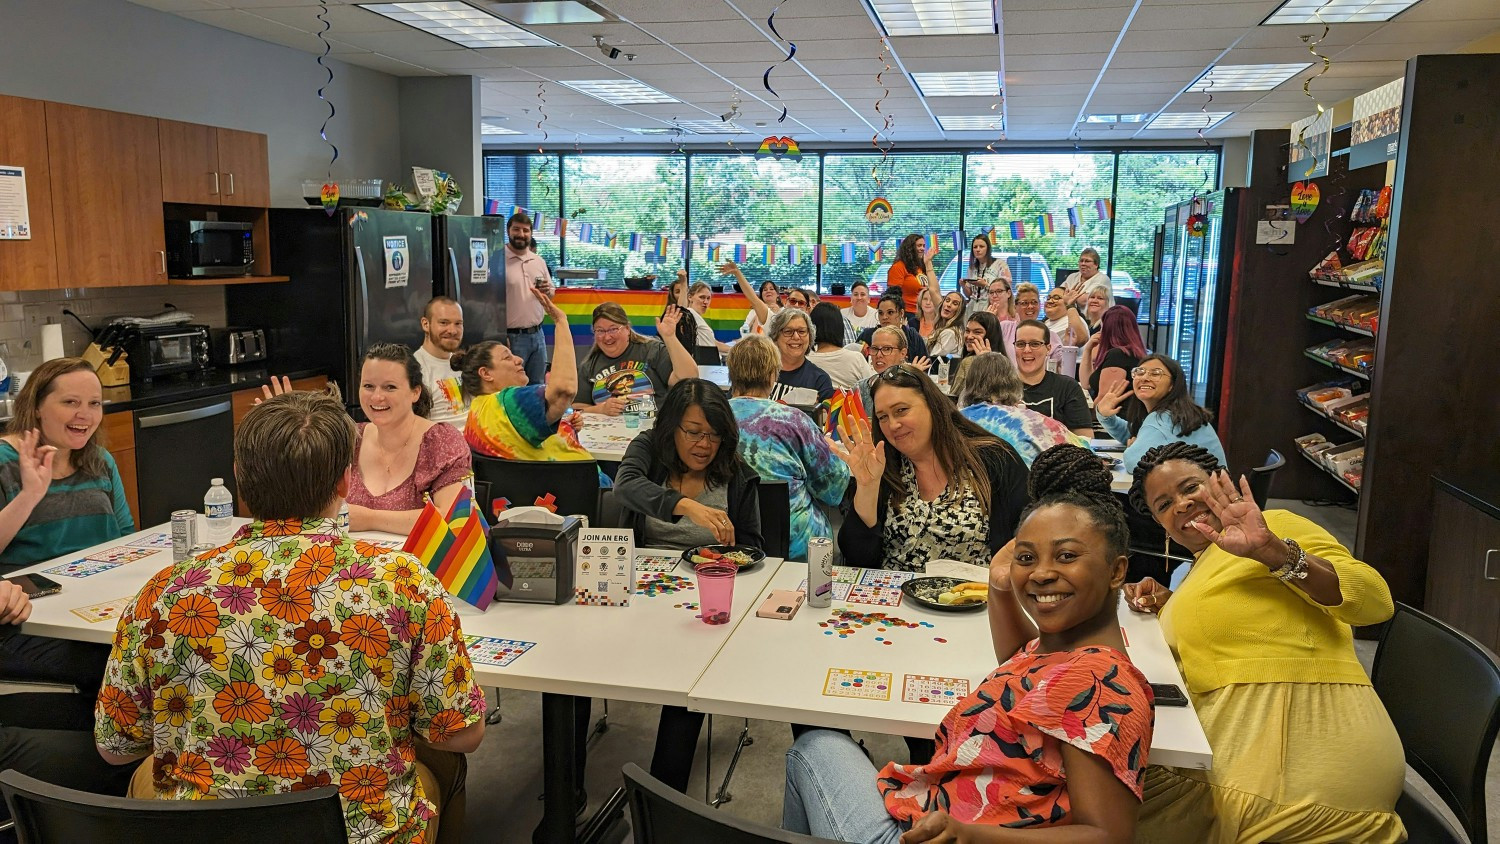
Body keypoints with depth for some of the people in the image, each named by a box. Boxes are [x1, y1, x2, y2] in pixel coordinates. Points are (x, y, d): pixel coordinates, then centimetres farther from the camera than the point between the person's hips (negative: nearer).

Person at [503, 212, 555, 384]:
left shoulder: (539, 261, 10)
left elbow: (551, 291, 20)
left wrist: (547, 291, -6)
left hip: (537, 334, 6)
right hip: (512, 337, -6)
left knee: (537, 386, 15)